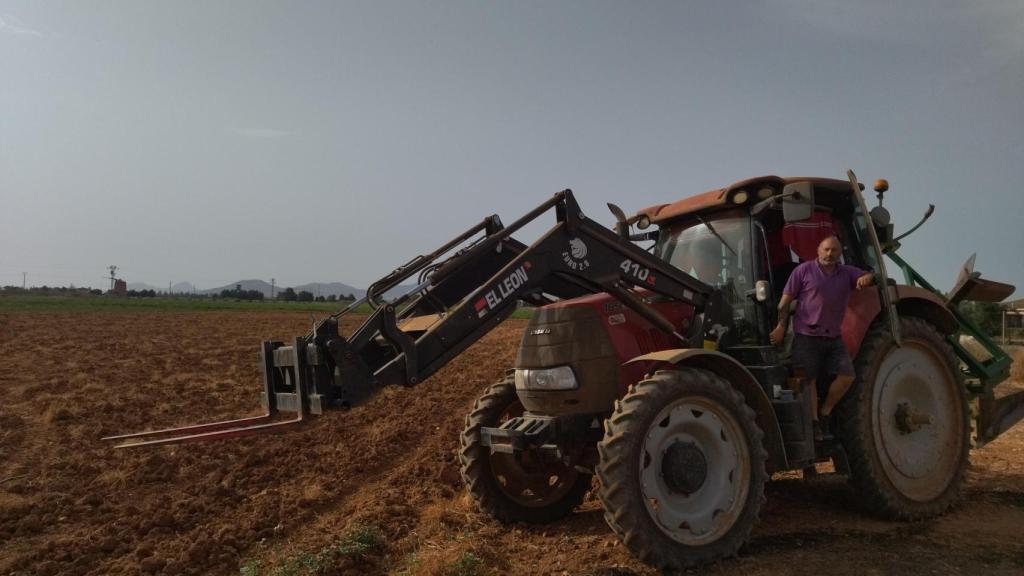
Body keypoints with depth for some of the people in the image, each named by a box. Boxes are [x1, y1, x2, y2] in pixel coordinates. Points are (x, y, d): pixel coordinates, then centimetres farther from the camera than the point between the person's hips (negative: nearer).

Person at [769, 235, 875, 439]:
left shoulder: (847, 273, 13)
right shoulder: (804, 270, 0)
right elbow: (785, 300, -2)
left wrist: (866, 278, -15)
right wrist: (781, 326, -10)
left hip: (834, 338, 5)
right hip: (807, 336, -4)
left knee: (846, 375, -4)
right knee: (809, 379, -2)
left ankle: (824, 413, 13)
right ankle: (813, 422, 8)